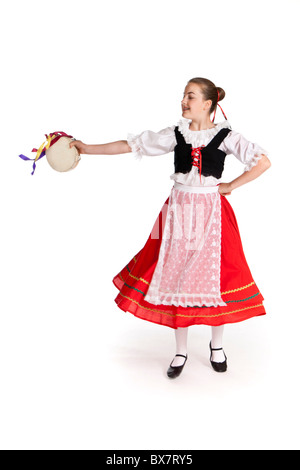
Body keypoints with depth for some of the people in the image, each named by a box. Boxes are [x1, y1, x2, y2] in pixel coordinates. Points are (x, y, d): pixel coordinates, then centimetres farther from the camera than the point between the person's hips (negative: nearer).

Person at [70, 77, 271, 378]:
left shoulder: (225, 136, -4)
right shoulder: (176, 134, 3)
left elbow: (263, 162, -6)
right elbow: (131, 145, 1)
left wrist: (230, 186, -7)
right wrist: (87, 148, -4)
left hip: (211, 213, -2)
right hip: (179, 211, 3)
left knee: (215, 277, 2)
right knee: (175, 277, 5)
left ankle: (216, 346, 27)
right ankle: (181, 351, 21)